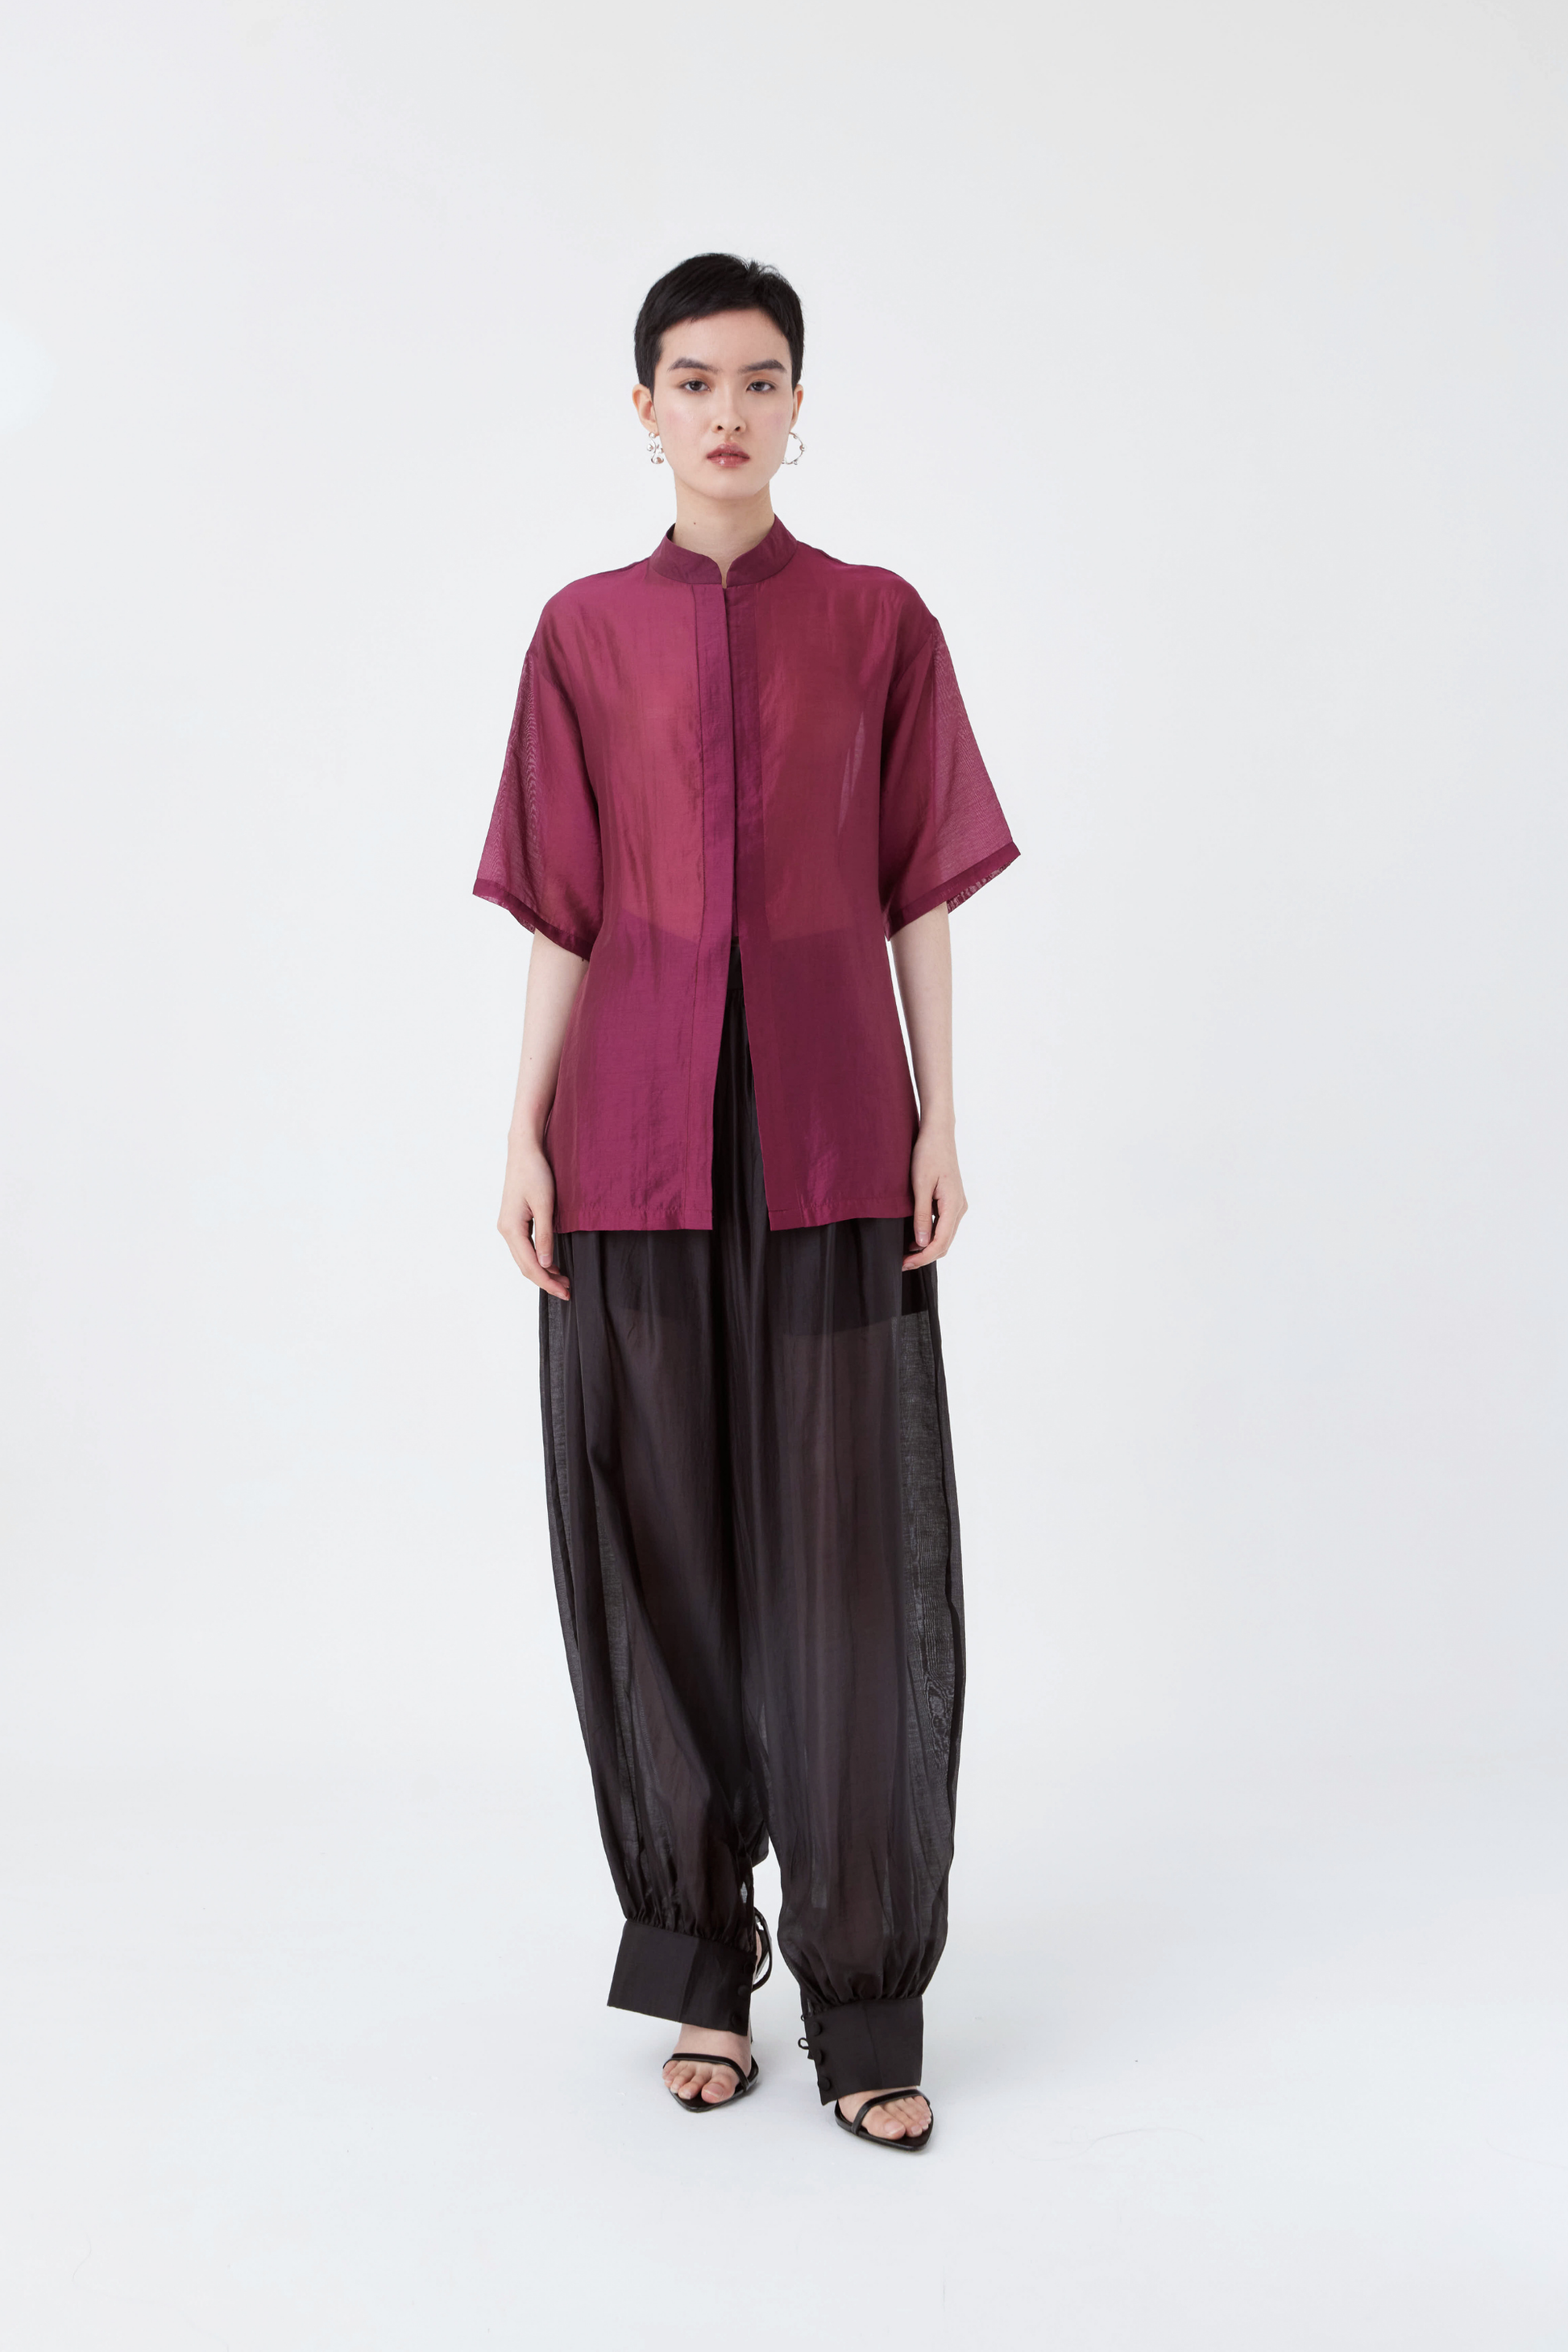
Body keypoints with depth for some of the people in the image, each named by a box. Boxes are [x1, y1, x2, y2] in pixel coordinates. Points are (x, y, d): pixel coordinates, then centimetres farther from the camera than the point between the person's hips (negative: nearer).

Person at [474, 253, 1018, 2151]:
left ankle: (865, 2002, 11)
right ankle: (699, 1966, 21)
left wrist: (938, 1122, 0)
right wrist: (525, 1134, 0)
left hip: (832, 1133, -1)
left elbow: (918, 893, 6)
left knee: (854, 1556, -1)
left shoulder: (879, 624, 6)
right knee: (659, 1546, 5)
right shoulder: (586, 635, 8)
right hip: (638, 1138, 1)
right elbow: (562, 914, 6)